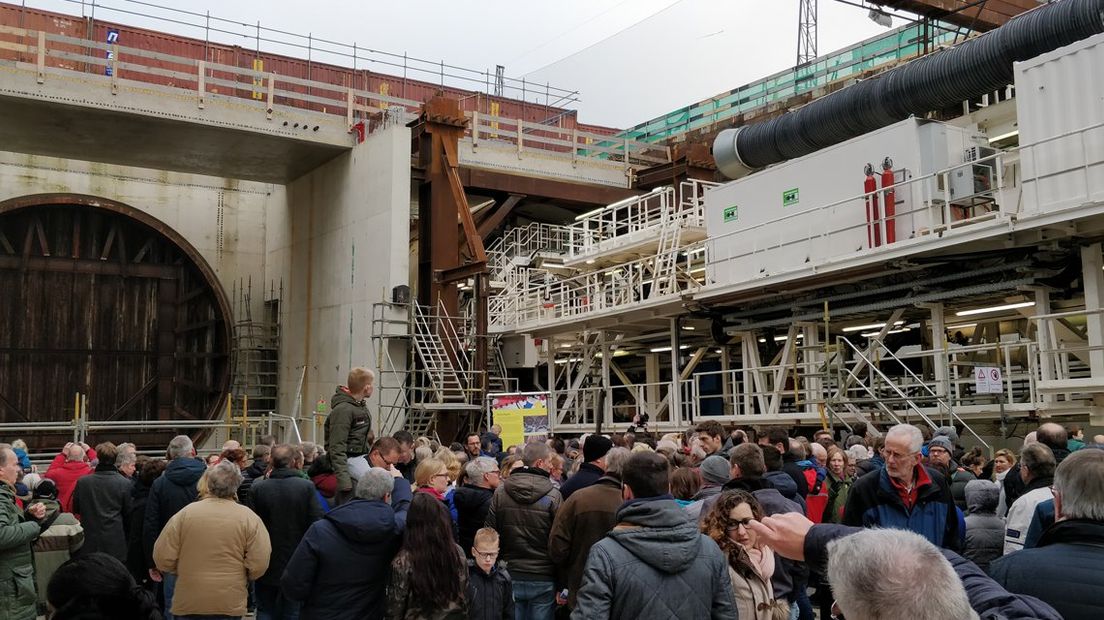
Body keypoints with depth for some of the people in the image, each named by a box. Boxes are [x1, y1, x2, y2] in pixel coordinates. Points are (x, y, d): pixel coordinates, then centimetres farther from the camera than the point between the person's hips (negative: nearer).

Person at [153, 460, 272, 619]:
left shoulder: (186, 513, -7)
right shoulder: (249, 518, -8)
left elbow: (162, 559, -5)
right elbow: (259, 566, -12)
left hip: (187, 604, 0)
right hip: (231, 605, 0)